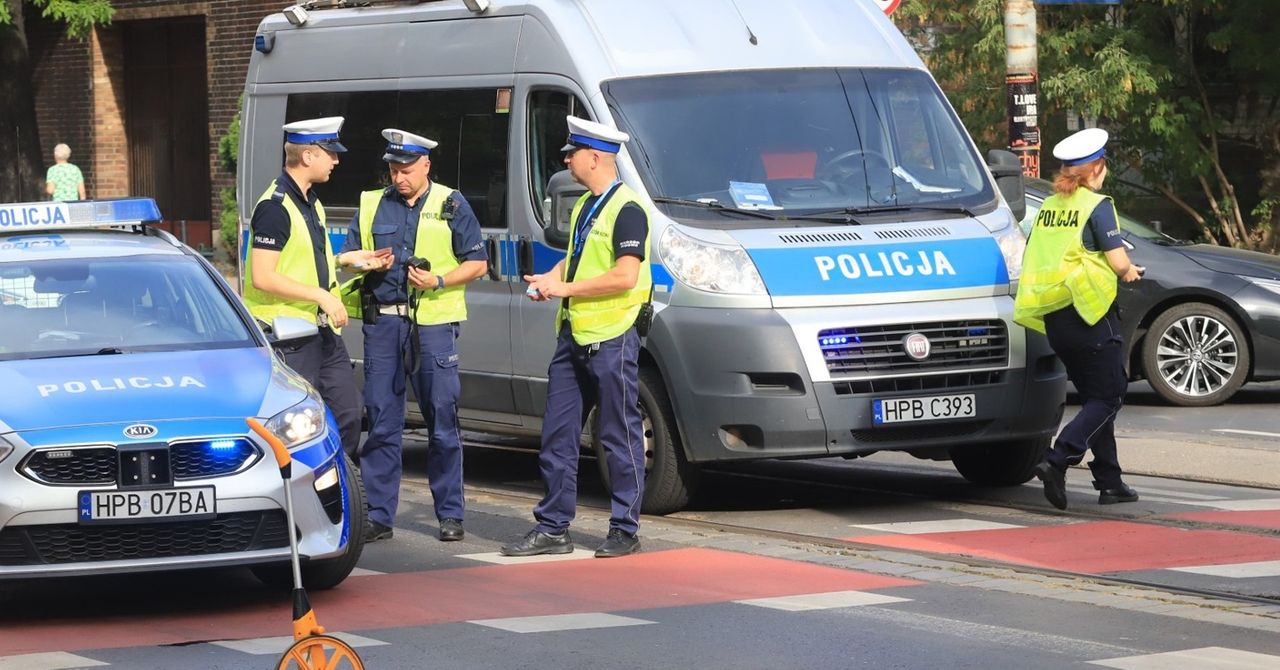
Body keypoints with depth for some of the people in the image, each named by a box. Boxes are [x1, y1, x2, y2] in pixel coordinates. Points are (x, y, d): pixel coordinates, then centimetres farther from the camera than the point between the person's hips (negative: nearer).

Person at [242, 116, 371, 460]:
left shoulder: (311, 203, 14)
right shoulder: (275, 207, -17)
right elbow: (263, 277, -23)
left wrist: (345, 260, 14)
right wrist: (321, 296, -23)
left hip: (323, 330, 10)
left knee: (347, 412, 11)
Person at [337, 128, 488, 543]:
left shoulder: (451, 206, 5)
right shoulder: (372, 205, 13)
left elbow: (477, 263, 4)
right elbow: (346, 256, 18)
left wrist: (438, 281, -12)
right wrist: (367, 263, -5)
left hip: (433, 323, -3)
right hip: (383, 321, 3)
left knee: (442, 423, 0)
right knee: (381, 422, 2)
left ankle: (450, 513, 8)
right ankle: (379, 515, 6)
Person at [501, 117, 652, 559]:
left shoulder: (627, 210, -13)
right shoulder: (584, 206, 16)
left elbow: (625, 277, -21)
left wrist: (565, 288, -17)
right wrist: (551, 279, 8)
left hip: (611, 339, -10)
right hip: (574, 336, 10)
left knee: (620, 438, -1)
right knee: (557, 435, 9)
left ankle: (625, 529, 6)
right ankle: (552, 528, 14)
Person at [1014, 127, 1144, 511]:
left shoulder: (1049, 206, 10)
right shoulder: (1097, 206, -9)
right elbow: (1118, 261, -13)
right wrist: (1129, 272, 11)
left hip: (1054, 318, 7)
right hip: (1090, 310, -7)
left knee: (1093, 397, 14)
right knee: (1108, 396, -2)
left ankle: (1109, 482, 12)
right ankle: (1057, 461, -20)